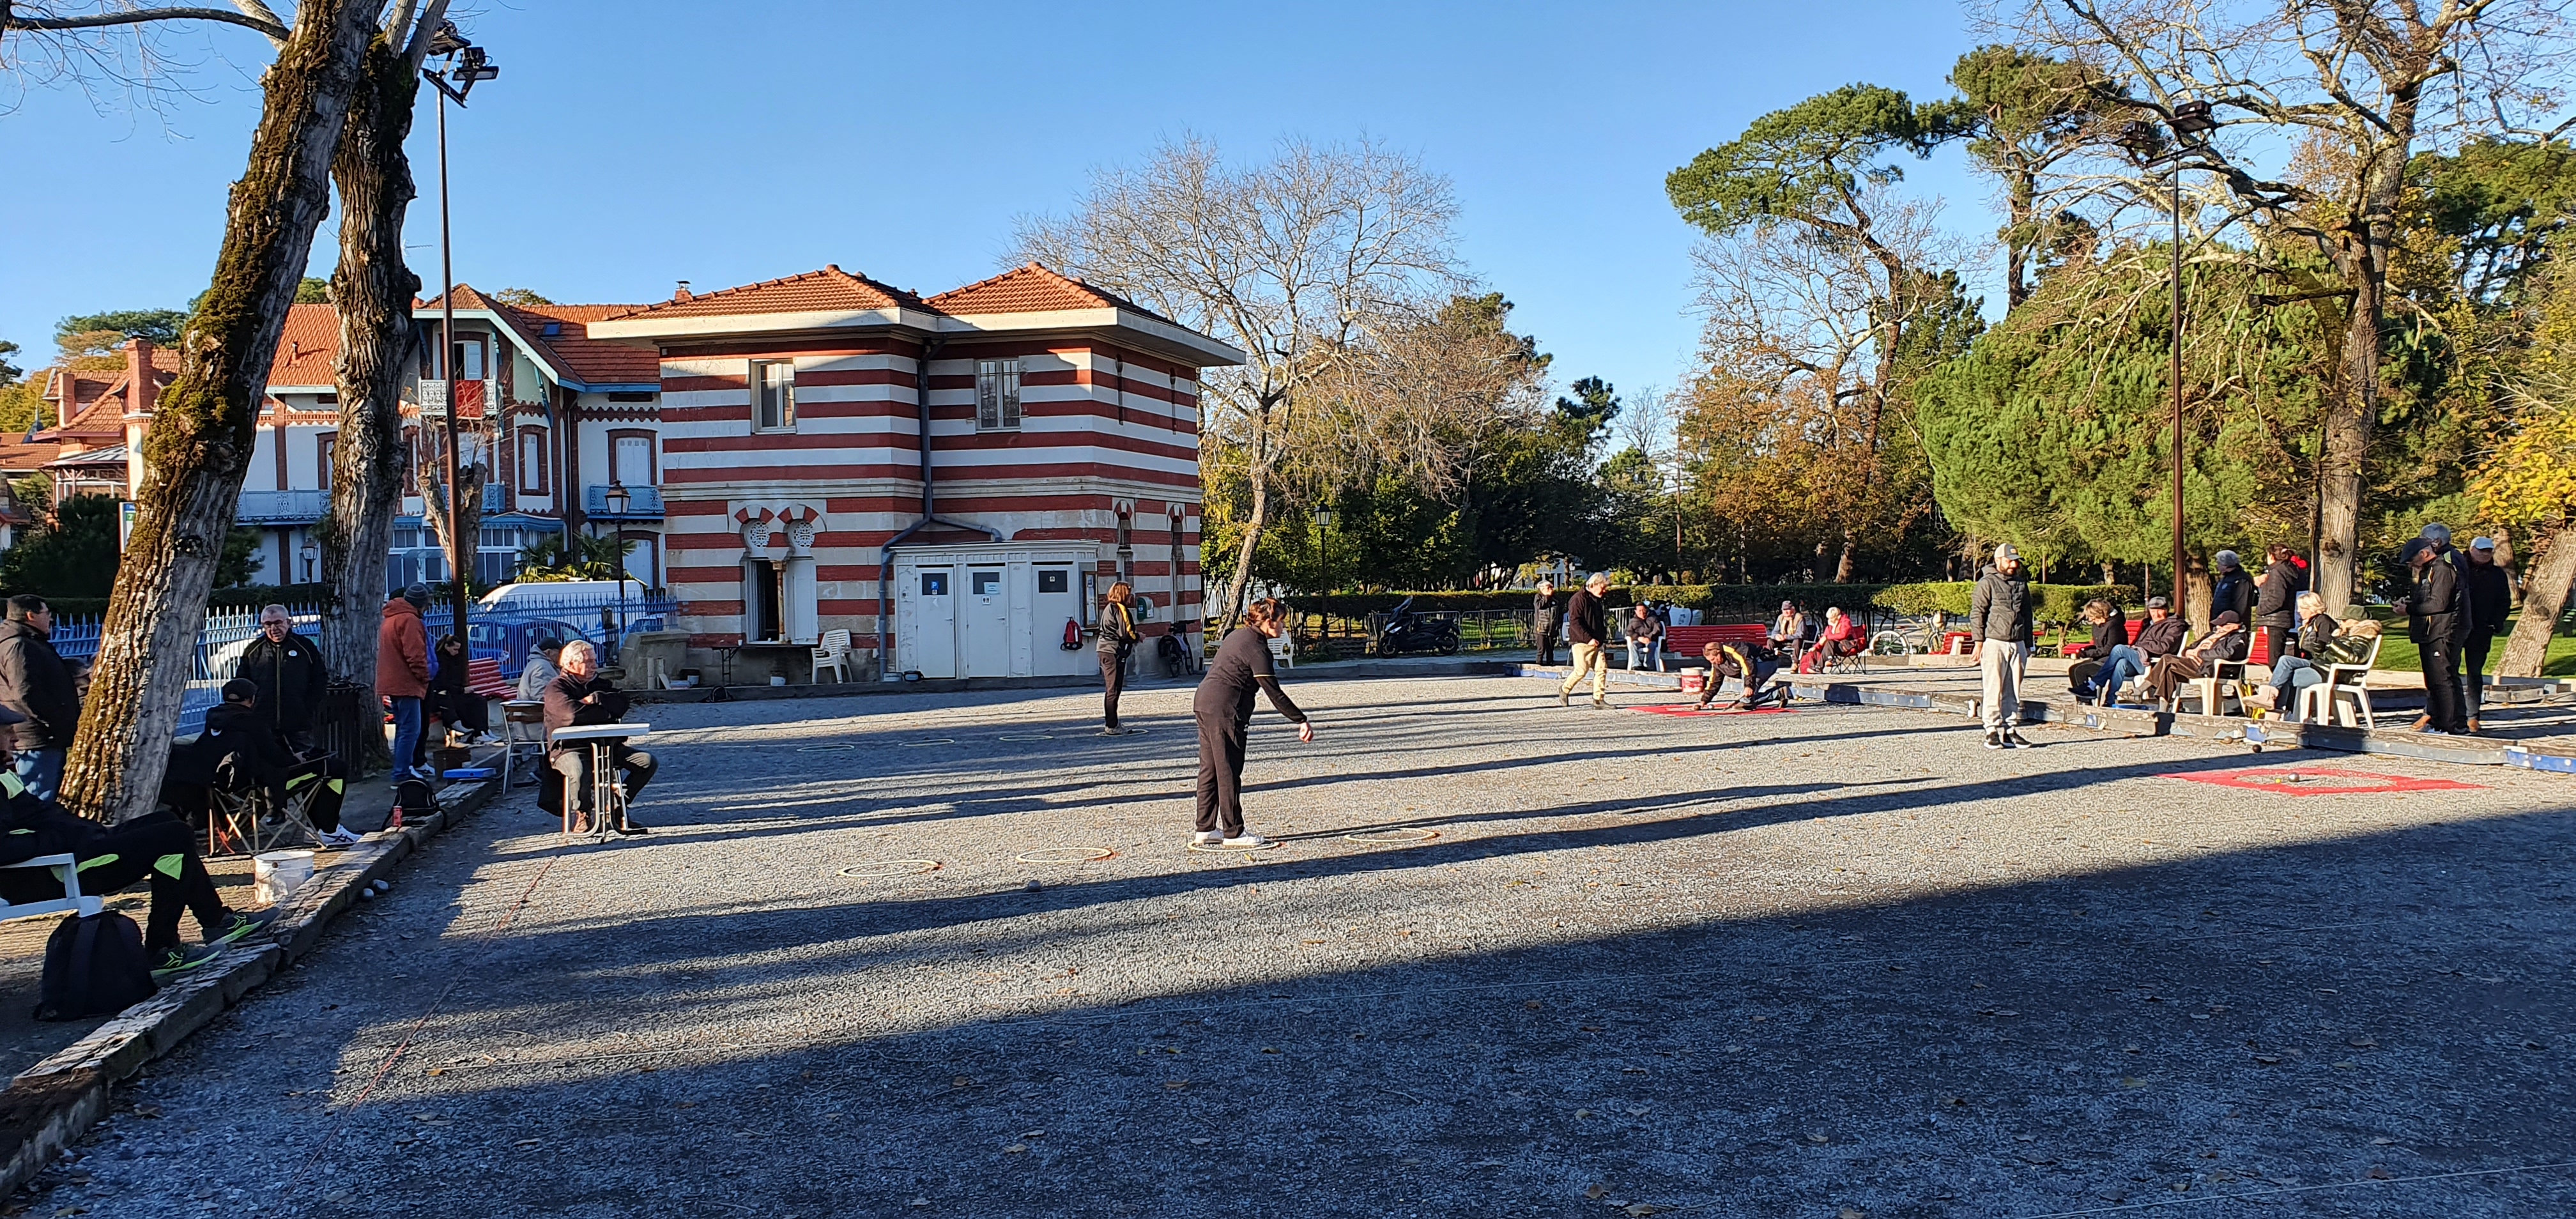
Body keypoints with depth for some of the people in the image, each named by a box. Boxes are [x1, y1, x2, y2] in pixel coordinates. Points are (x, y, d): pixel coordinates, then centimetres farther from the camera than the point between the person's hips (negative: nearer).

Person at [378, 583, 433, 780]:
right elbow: (415, 654, -20)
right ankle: (403, 774, -13)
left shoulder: (390, 618, 19)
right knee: (410, 730, -10)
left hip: (392, 682, 10)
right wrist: (424, 676, -8)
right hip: (406, 683, -10)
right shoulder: (409, 620, -14)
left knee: (403, 728, 18)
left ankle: (403, 769, 23)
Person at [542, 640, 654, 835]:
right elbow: (573, 714, -21)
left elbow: (621, 703, 2)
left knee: (647, 762, -10)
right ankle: (583, 812, -8)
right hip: (569, 749, -6)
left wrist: (596, 699, -13)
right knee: (579, 772, -40)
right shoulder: (556, 689, -2)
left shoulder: (599, 684, 20)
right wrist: (607, 712, -8)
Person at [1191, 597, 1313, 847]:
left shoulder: (1238, 635, 15)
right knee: (1228, 772, -2)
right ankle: (1233, 833, 4)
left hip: (1204, 704, 10)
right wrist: (1302, 721, -13)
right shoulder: (1256, 647, -14)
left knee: (1210, 769, 13)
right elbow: (1274, 693, -16)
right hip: (1224, 710, -10)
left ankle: (1205, 830, 18)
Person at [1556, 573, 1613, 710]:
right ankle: (1564, 690, 15)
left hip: (1596, 642, 8)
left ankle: (1599, 700, 1)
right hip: (1582, 642, -8)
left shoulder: (1596, 600, 16)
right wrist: (1588, 639, -22)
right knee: (1581, 670, -7)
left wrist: (1602, 638, 16)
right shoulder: (1579, 599, -12)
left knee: (1601, 669, -1)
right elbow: (1575, 622, -19)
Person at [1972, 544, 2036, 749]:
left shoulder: (2021, 583, 15)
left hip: (2017, 643, 5)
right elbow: (1977, 613, -4)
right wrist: (1979, 642, -10)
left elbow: (2027, 615, 21)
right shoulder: (1987, 583, -2)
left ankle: (2011, 730, 11)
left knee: (2014, 691, 6)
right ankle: (1993, 731, 0)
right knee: (1994, 690, -4)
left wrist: (2028, 644, 19)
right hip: (1994, 642, -5)